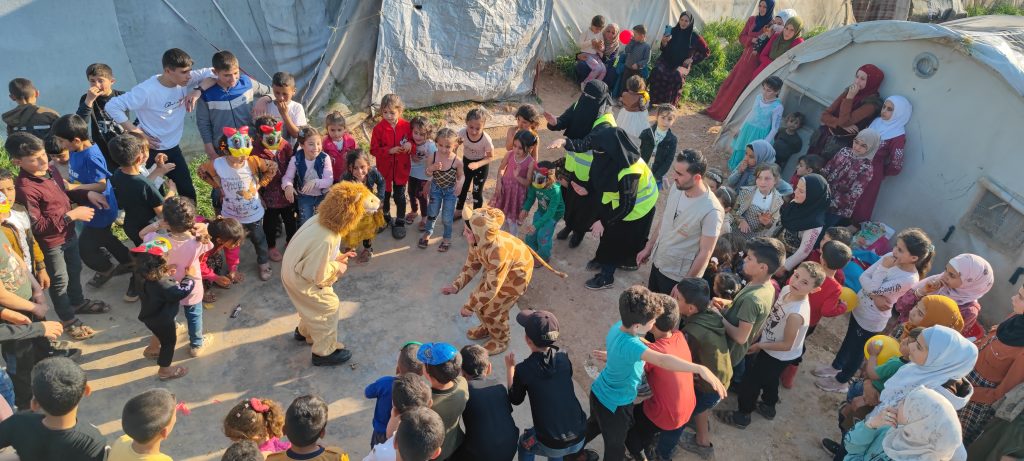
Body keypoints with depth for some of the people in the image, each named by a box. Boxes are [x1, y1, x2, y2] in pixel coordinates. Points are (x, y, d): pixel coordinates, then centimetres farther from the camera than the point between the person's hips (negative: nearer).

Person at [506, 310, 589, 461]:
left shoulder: (523, 369, -15)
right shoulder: (564, 359, -5)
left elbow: (515, 400, 4)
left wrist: (510, 367, 14)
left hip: (550, 446, -3)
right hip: (579, 439, 3)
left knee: (524, 444, 30)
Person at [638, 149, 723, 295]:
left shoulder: (711, 211, -28)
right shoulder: (676, 188, -8)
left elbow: (705, 253, -21)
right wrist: (648, 247, 13)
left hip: (679, 276, -6)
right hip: (658, 263, 6)